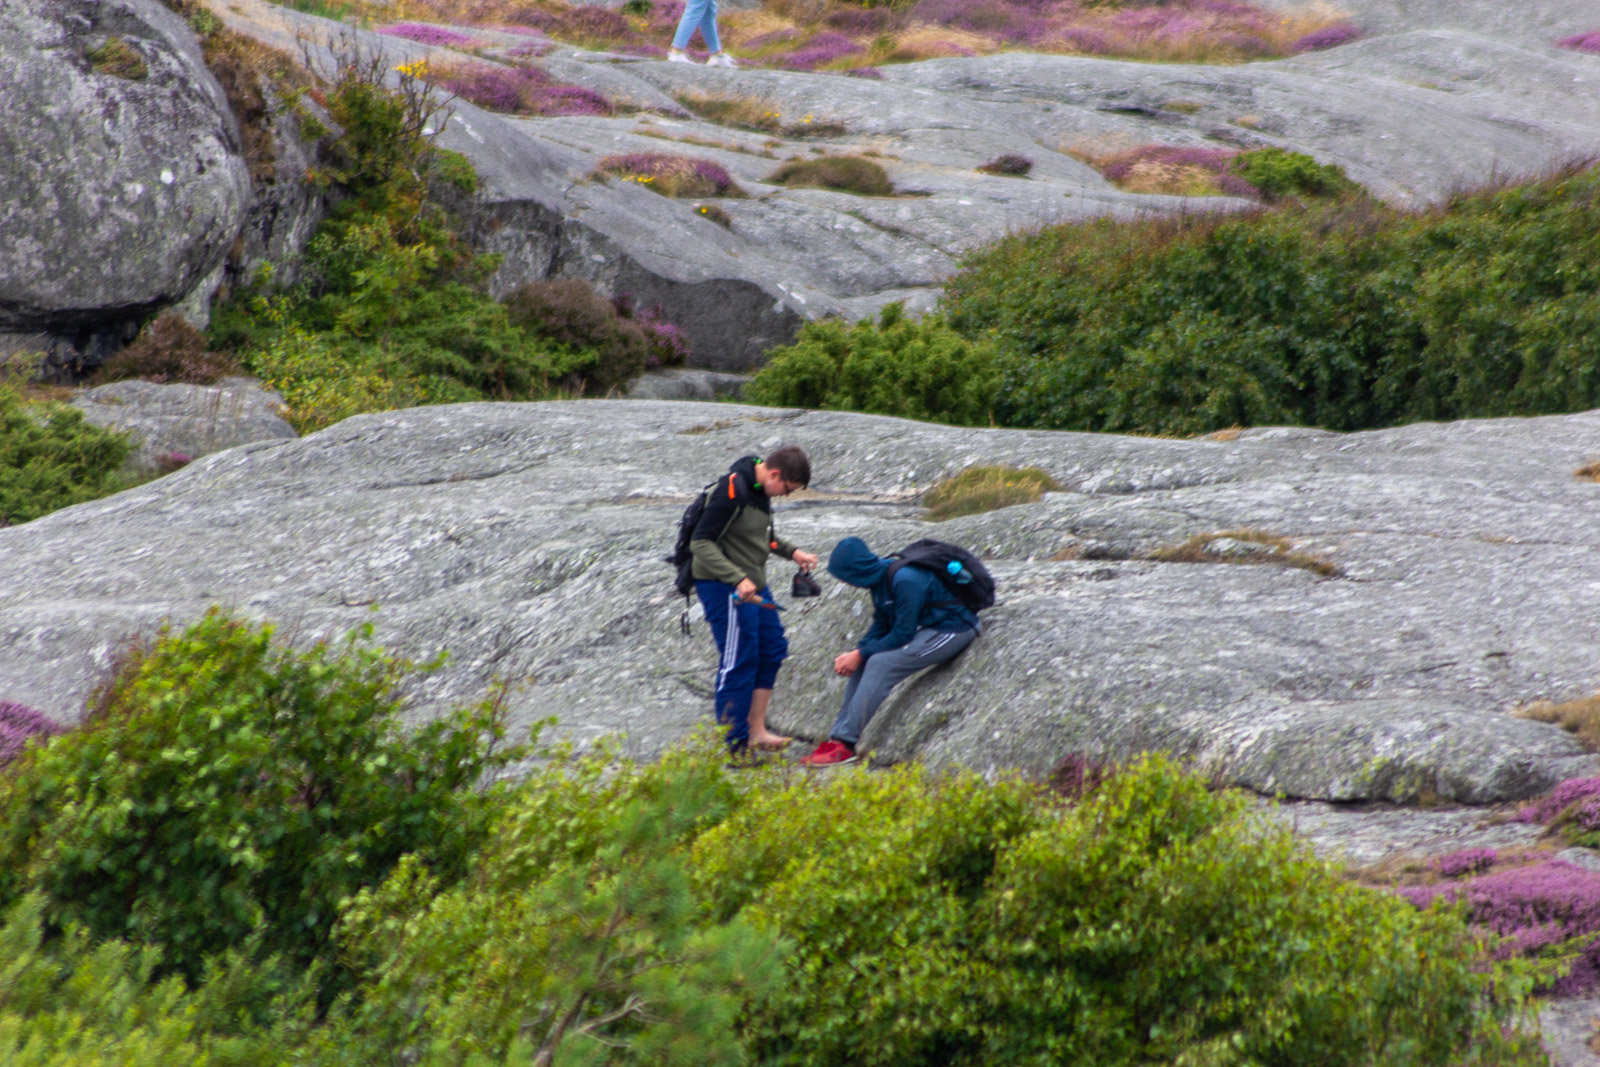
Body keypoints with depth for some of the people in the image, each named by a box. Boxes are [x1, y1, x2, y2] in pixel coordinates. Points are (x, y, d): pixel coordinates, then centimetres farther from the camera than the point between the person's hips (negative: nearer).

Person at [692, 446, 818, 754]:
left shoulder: (760, 489, 9)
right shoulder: (731, 491, -21)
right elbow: (701, 542, -23)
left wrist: (792, 552, 9)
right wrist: (737, 579, -31)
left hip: (753, 584, 10)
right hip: (723, 587, -10)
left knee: (773, 648, 11)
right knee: (738, 661, -7)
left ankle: (756, 730, 19)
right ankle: (733, 745, 0)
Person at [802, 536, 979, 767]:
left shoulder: (905, 581, -27)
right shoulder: (881, 579, 3)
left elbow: (903, 634, -23)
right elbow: (881, 627, 10)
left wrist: (861, 654, -17)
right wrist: (855, 652, -6)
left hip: (951, 631, -10)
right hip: (924, 629, 10)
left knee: (880, 664, -21)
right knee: (865, 663, -1)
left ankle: (845, 744, -23)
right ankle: (838, 737, -4)